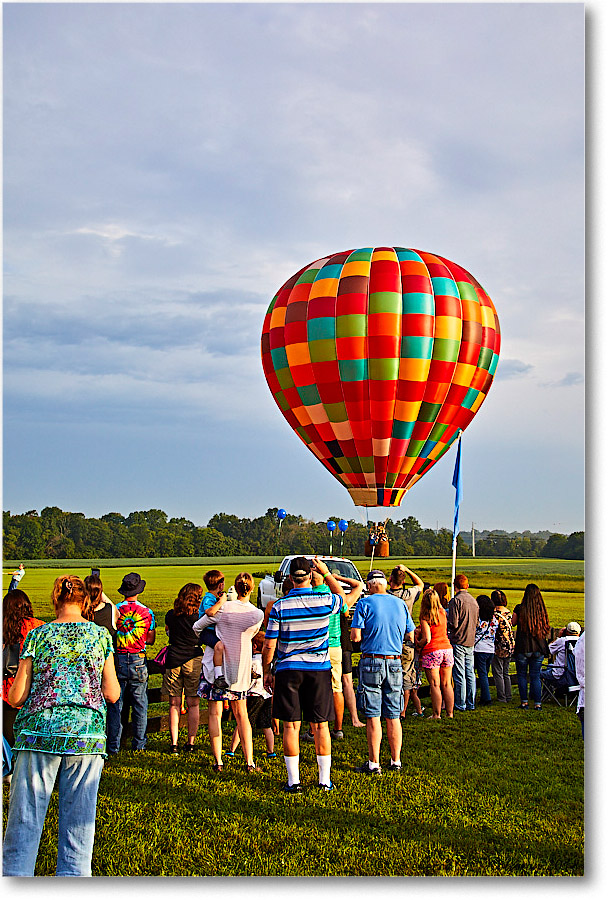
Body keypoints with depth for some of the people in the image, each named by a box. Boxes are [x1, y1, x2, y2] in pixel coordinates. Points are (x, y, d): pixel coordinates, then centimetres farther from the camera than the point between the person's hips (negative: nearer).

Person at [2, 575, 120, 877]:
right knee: (78, 821, 7)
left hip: (38, 733, 0)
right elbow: (112, 694, 6)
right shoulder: (100, 635, 5)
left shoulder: (37, 635, 3)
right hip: (86, 735, 1)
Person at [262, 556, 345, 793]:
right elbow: (342, 595, 21)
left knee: (291, 726, 5)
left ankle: (294, 781, 8)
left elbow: (269, 645, -4)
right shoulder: (325, 601, -4)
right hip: (319, 669, 1)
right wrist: (326, 572, 24)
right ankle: (325, 780, 13)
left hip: (289, 670, -1)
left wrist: (267, 672, 7)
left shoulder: (279, 606, -6)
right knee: (320, 726, 8)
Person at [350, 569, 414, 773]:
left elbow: (355, 636, -12)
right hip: (395, 663, 4)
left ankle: (374, 763, 4)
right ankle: (395, 761, 17)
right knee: (393, 716, 11)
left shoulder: (365, 603, -6)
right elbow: (410, 636, 12)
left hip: (372, 662, -4)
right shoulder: (400, 603, 6)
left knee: (373, 716, 0)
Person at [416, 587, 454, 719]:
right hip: (447, 649, 5)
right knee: (446, 684, 11)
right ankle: (450, 713, 15)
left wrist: (418, 644, 3)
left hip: (431, 651, -5)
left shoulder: (425, 618, -11)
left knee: (435, 685, 0)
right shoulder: (443, 613, 5)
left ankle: (437, 714, 4)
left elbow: (427, 639, -15)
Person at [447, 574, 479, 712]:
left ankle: (460, 704, 1)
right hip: (471, 642, 7)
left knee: (459, 676, -2)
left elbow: (453, 624, -17)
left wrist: (446, 624, 3)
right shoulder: (474, 601, 9)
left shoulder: (456, 601, -13)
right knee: (470, 674, 11)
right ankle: (471, 704, 15)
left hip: (458, 642, -7)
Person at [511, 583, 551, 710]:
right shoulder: (542, 610, -2)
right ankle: (537, 703, 8)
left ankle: (524, 702, 9)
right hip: (539, 648, 3)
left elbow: (512, 623, 7)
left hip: (523, 648, -3)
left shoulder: (520, 609, -10)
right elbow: (546, 629, 6)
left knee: (522, 675, 10)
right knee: (535, 676, 10)